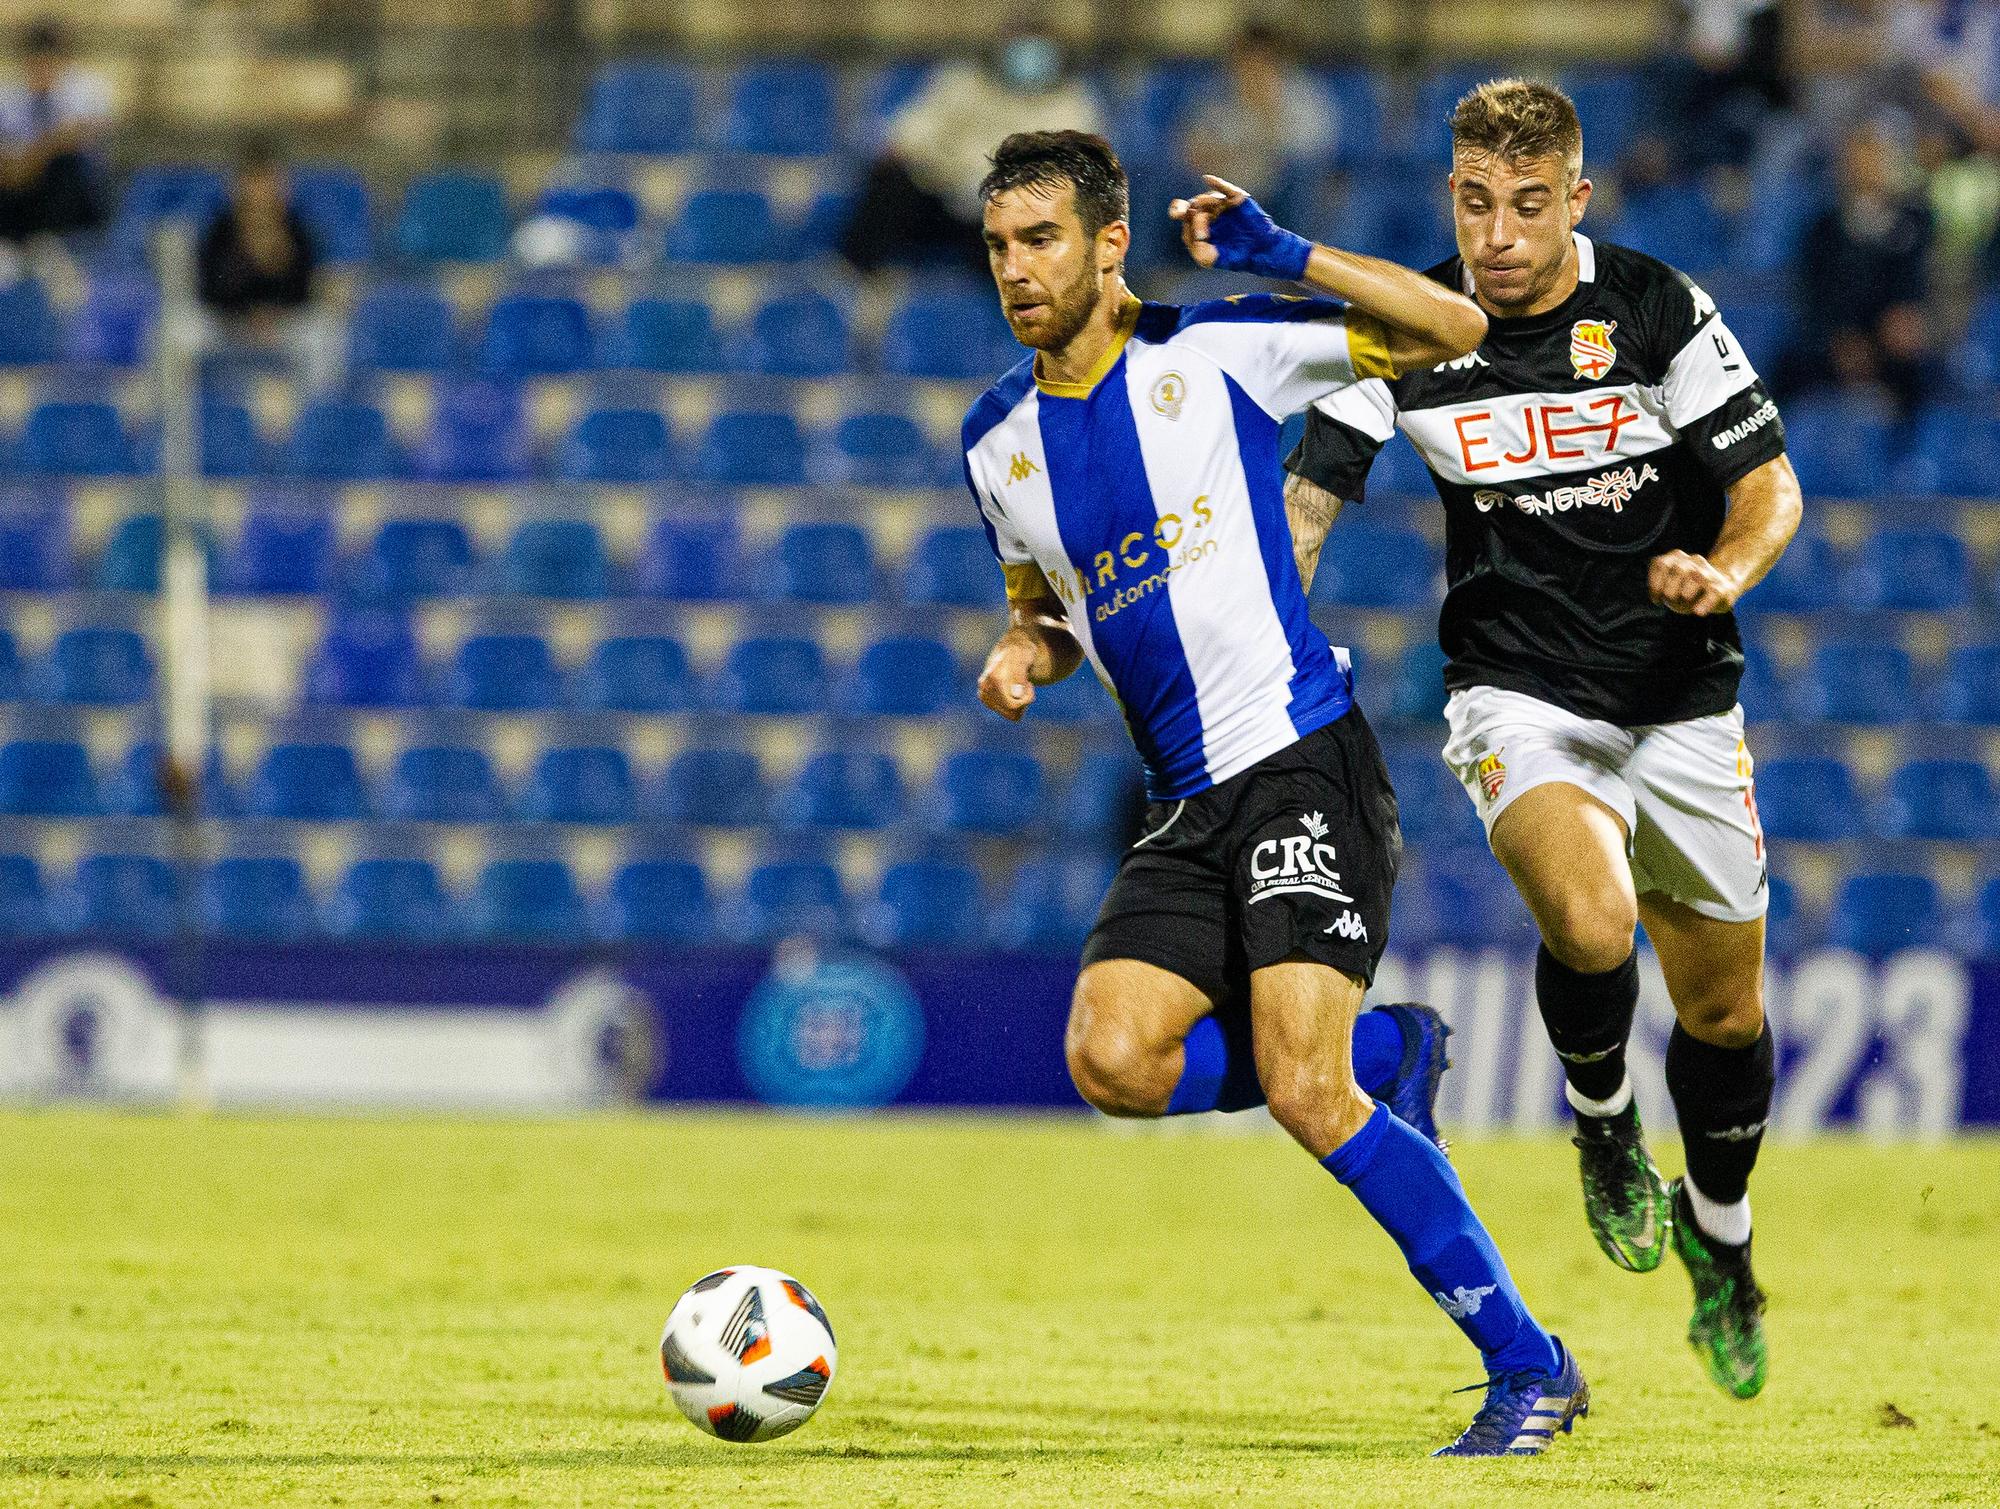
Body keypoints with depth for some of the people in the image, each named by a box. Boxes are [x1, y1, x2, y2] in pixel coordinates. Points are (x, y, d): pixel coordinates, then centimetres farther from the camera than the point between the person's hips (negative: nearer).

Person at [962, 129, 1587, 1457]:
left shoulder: (1217, 353, -3)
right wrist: (1023, 653, 4)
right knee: (1113, 1061, -16)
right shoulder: (999, 441, 12)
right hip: (1188, 804, 6)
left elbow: (1454, 329, -6)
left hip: (1304, 761, -6)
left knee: (1303, 1092, -19)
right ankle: (1381, 1050, 11)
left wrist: (1284, 258, -17)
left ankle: (1529, 1367, -8)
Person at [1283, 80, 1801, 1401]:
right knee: (1590, 920, -30)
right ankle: (1604, 1129, 2)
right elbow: (1310, 496, -2)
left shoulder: (1660, 311, -10)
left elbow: (1770, 486, -4)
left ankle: (1721, 1242, 39)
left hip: (1682, 698, 1)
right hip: (1520, 689, -1)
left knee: (1723, 1003, 11)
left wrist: (1725, 571, -26)